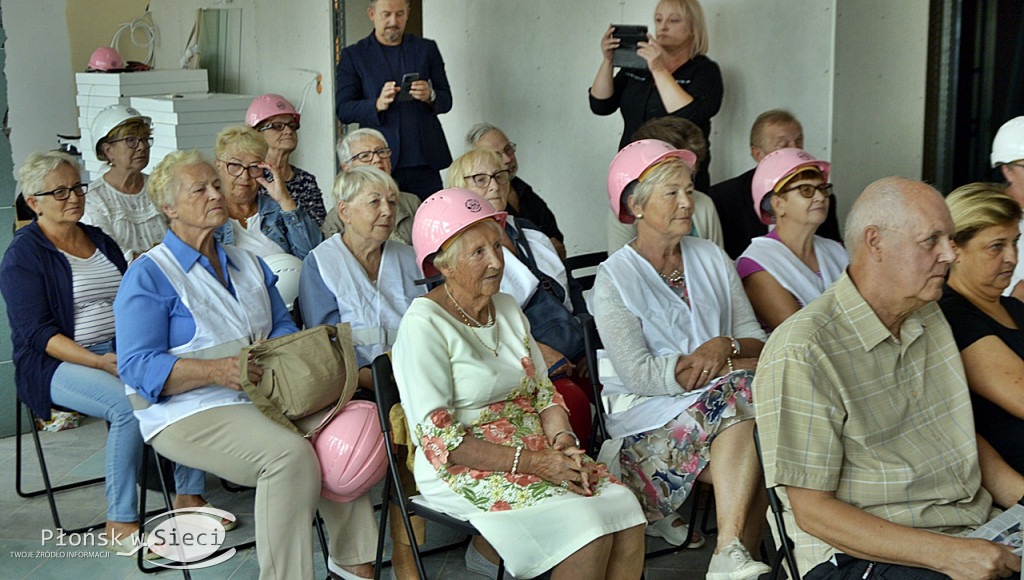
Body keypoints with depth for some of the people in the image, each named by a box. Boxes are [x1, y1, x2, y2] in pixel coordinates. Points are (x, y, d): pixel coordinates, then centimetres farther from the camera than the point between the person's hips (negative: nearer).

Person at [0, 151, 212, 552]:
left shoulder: (101, 241, 17)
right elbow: (38, 334, -12)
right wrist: (100, 363, -24)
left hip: (122, 351, 6)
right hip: (57, 364, -6)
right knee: (130, 404, -34)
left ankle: (189, 495, -10)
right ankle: (119, 523, -24)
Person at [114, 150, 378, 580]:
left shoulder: (248, 264, 18)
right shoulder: (149, 276, -4)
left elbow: (282, 326, 21)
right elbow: (138, 367, -13)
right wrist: (217, 371, -27)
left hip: (263, 397, 7)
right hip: (190, 413, -7)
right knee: (290, 453, -32)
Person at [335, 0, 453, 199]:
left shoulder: (427, 49, 14)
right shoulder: (353, 55, 8)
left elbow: (446, 101, 12)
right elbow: (343, 111, 0)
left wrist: (430, 96, -12)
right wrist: (378, 105, -20)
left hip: (424, 162, 2)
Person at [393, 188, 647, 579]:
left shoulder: (507, 308, 13)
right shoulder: (423, 326, -12)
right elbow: (438, 440, -16)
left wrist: (564, 443, -6)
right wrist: (532, 463, -20)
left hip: (536, 453, 7)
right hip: (463, 472, -7)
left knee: (625, 510, -16)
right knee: (586, 524, -25)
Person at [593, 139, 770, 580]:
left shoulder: (712, 258, 14)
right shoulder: (614, 279, -2)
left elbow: (756, 340, 9)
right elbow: (639, 374, -13)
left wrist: (725, 346, -16)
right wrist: (738, 368, -13)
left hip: (723, 401, 4)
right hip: (647, 419, -4)